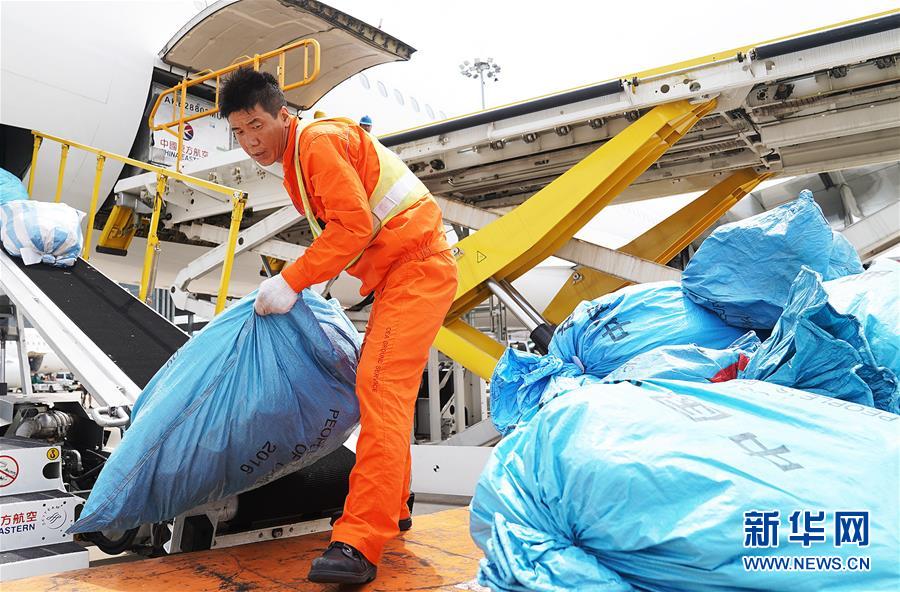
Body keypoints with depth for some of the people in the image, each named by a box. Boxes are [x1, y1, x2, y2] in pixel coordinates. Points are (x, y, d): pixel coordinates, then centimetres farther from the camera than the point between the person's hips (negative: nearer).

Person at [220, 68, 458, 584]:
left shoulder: (319, 141, -13)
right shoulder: (295, 162, 18)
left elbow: (354, 225, -22)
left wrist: (292, 281, -19)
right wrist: (297, 283, 9)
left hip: (417, 266, -11)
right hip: (399, 273, 11)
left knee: (381, 386, -19)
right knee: (379, 386, 16)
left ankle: (361, 545, -21)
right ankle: (391, 508, 29)